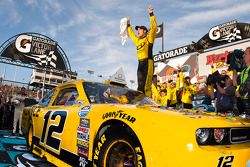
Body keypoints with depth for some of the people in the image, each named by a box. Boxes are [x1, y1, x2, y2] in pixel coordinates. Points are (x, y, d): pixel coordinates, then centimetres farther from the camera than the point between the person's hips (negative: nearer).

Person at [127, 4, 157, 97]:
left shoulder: (149, 38, 5)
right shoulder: (137, 40, 24)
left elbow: (154, 27, -7)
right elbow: (131, 34, 42)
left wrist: (151, 14, -7)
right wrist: (128, 25, 48)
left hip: (148, 63, -7)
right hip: (140, 64, 7)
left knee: (146, 85, -15)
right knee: (140, 86, 4)